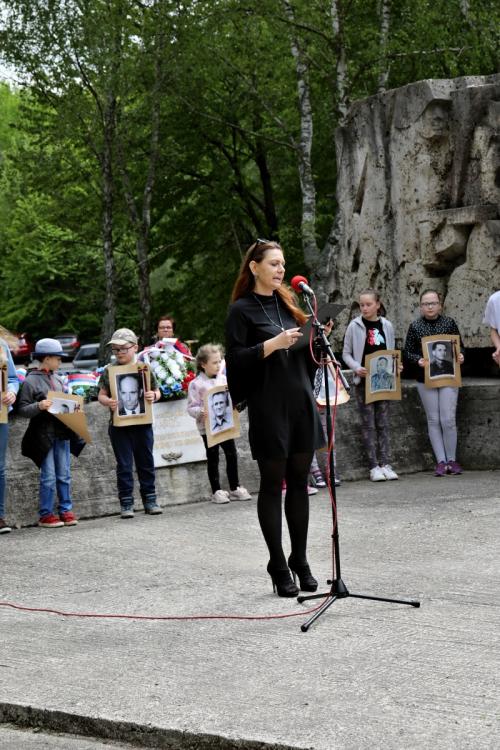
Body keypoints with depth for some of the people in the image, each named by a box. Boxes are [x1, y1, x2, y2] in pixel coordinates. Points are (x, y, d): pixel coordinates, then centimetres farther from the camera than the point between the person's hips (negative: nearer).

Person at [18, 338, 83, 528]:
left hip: (62, 433, 6)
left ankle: (65, 510, 16)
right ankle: (45, 515, 5)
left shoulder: (57, 379, 11)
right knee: (49, 477, -4)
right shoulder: (31, 381, -8)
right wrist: (39, 406, -25)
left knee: (64, 475, 9)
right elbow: (23, 410, -9)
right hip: (44, 435, -6)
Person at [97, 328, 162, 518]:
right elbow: (101, 395, 2)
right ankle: (126, 503, 8)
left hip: (142, 422, 1)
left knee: (146, 462, 9)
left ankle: (150, 500, 19)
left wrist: (153, 396, -14)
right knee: (124, 465, 3)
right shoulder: (108, 370, 0)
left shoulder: (144, 368, 2)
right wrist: (108, 402, -19)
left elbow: (156, 392, 9)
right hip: (119, 424, -1)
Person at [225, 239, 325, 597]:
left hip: (301, 403, 6)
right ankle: (279, 565, 7)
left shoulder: (288, 303, 14)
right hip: (268, 407, -5)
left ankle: (300, 560, 16)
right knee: (272, 484, 1)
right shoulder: (242, 309, -4)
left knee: (299, 482, 8)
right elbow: (235, 358, -12)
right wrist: (272, 344, -21)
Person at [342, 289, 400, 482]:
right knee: (368, 423, -1)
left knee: (383, 422, 4)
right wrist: (357, 368, -15)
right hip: (363, 380, -2)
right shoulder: (355, 326, -1)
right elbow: (346, 353, 2)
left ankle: (385, 464, 7)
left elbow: (392, 352, 14)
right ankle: (374, 466, 1)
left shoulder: (386, 326, 7)